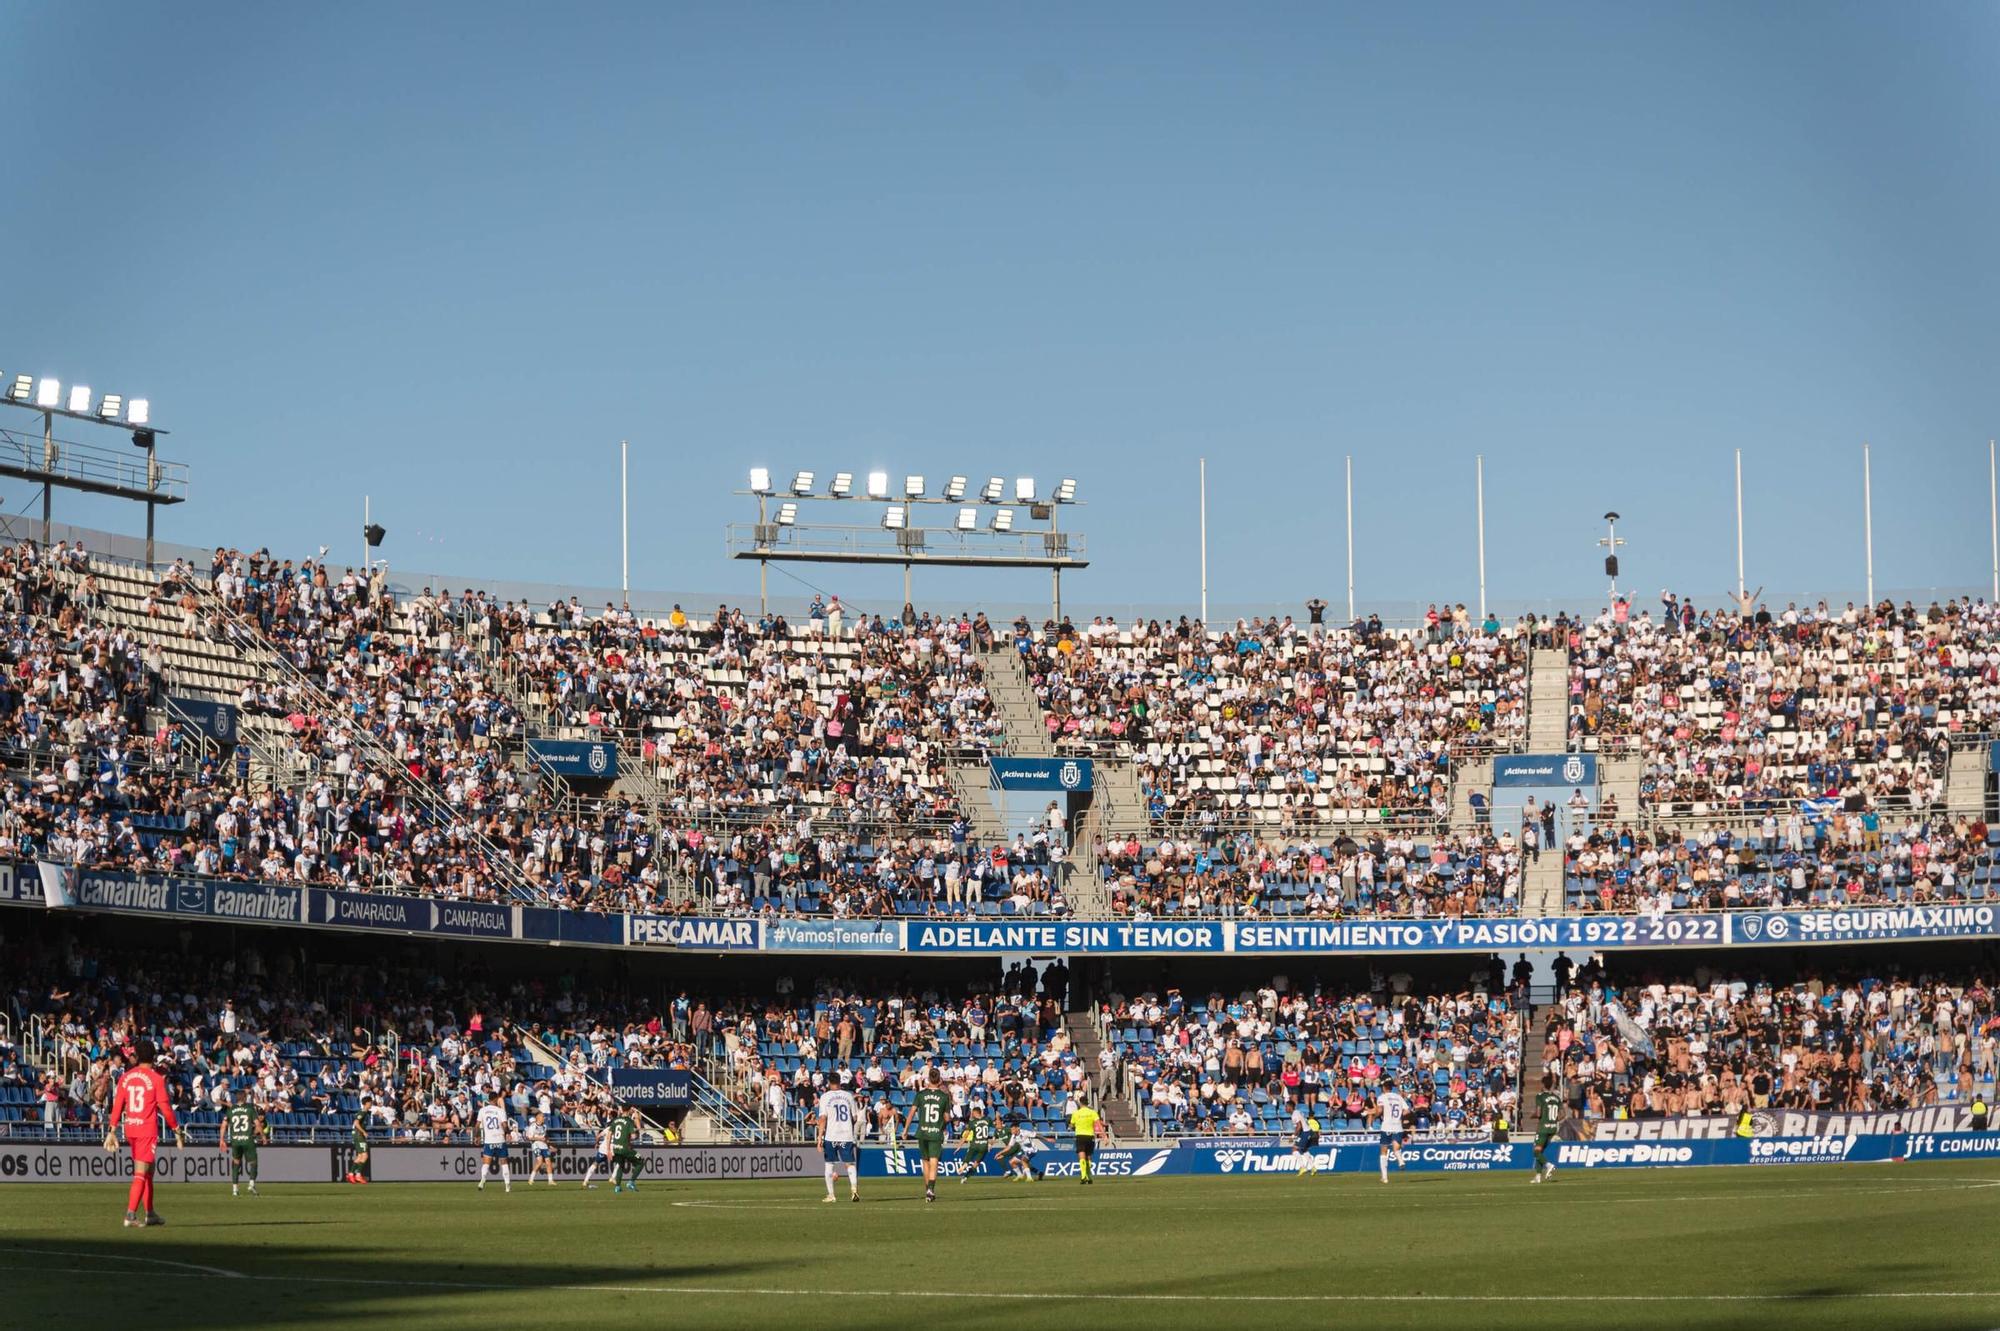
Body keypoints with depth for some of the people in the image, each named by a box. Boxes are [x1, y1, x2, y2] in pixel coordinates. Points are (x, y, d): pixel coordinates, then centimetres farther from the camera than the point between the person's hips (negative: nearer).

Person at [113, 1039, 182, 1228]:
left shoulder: (125, 1077, 5)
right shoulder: (156, 1079, -9)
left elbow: (117, 1105, 4)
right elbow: (165, 1108, -8)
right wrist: (176, 1130, 2)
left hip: (130, 1128, 6)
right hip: (148, 1129, -6)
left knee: (148, 1171, 18)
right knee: (141, 1174, -6)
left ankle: (149, 1213, 25)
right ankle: (131, 1215, -14)